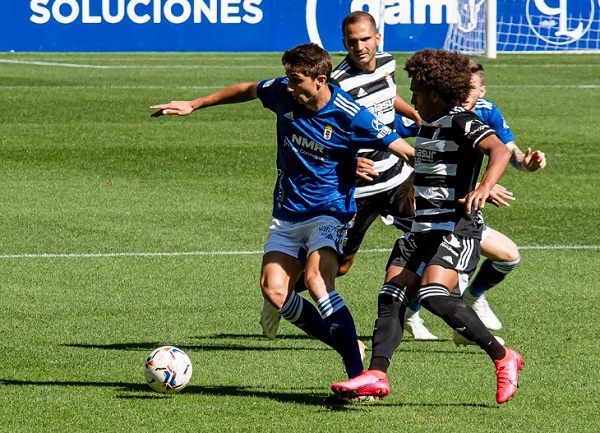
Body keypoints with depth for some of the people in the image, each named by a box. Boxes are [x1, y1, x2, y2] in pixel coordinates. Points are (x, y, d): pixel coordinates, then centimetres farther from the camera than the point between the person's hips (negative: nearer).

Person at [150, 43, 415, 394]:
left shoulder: (350, 116, -19)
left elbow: (406, 151, -13)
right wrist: (195, 105, 23)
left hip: (330, 211, -6)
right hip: (287, 214, 6)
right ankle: (348, 347, 5)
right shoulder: (282, 93, -4)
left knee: (317, 280, -29)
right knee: (274, 290, -11)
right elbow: (247, 90, 18)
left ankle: (357, 374, -29)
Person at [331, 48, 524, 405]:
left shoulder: (461, 121, -11)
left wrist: (484, 189, -42)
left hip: (456, 228, -9)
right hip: (422, 228, 9)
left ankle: (503, 358, -12)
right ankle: (376, 375, -8)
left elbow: (499, 150, -27)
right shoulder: (428, 125, 17)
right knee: (391, 298, -3)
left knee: (434, 296, -24)